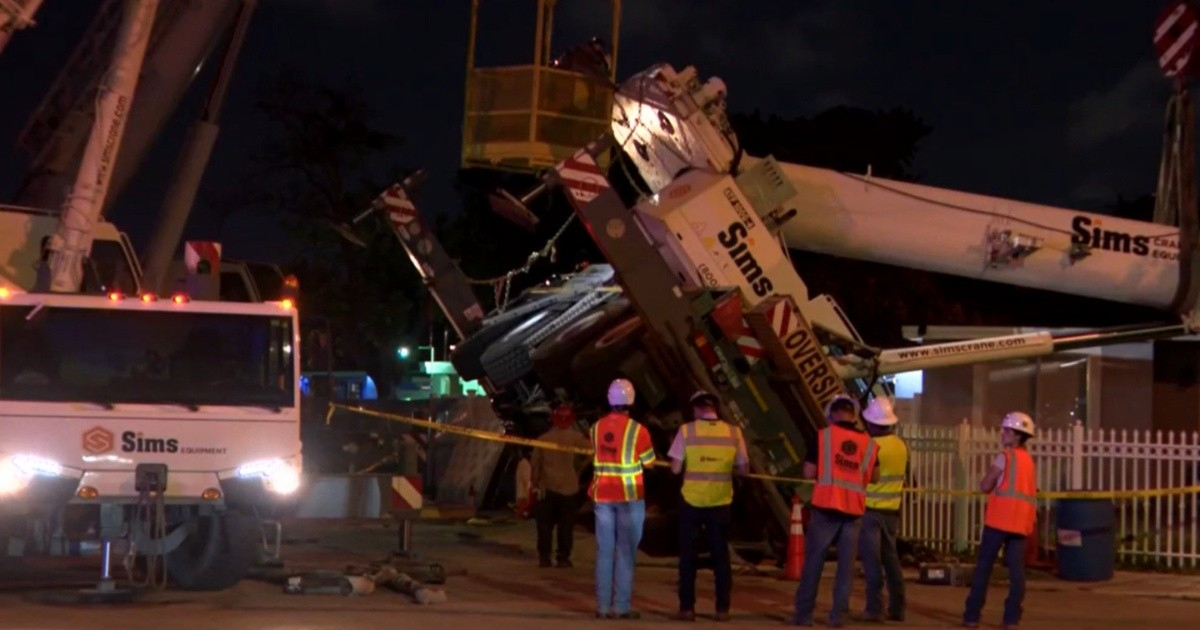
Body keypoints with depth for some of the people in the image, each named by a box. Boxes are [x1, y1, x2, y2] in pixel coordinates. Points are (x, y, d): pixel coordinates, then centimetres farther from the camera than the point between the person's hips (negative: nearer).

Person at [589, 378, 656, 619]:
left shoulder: (596, 428, 2)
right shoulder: (637, 430, -12)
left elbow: (596, 455, 10)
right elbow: (649, 463, -3)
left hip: (602, 495, 4)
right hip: (629, 496, -4)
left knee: (604, 551, 8)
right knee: (625, 552, 2)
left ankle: (603, 605, 9)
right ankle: (621, 606, 0)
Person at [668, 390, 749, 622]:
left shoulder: (686, 431, -7)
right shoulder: (733, 432, -2)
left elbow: (675, 468, -9)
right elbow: (743, 469, 2)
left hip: (692, 501, -1)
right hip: (721, 503, 1)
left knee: (688, 555, 9)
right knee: (721, 555, 11)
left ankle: (687, 608, 8)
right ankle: (722, 609, 11)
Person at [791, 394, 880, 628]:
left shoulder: (823, 435, -2)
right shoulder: (868, 443, 7)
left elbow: (809, 473, -3)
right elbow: (874, 477, 13)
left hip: (826, 506, -2)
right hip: (854, 509, 2)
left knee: (813, 560, 4)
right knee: (846, 563, 7)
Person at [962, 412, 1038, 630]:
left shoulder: (1005, 456, -5)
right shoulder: (1029, 460, 17)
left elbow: (984, 487, -6)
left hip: (1000, 518, -6)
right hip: (1021, 521, 6)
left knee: (984, 566, 0)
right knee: (1017, 569, 2)